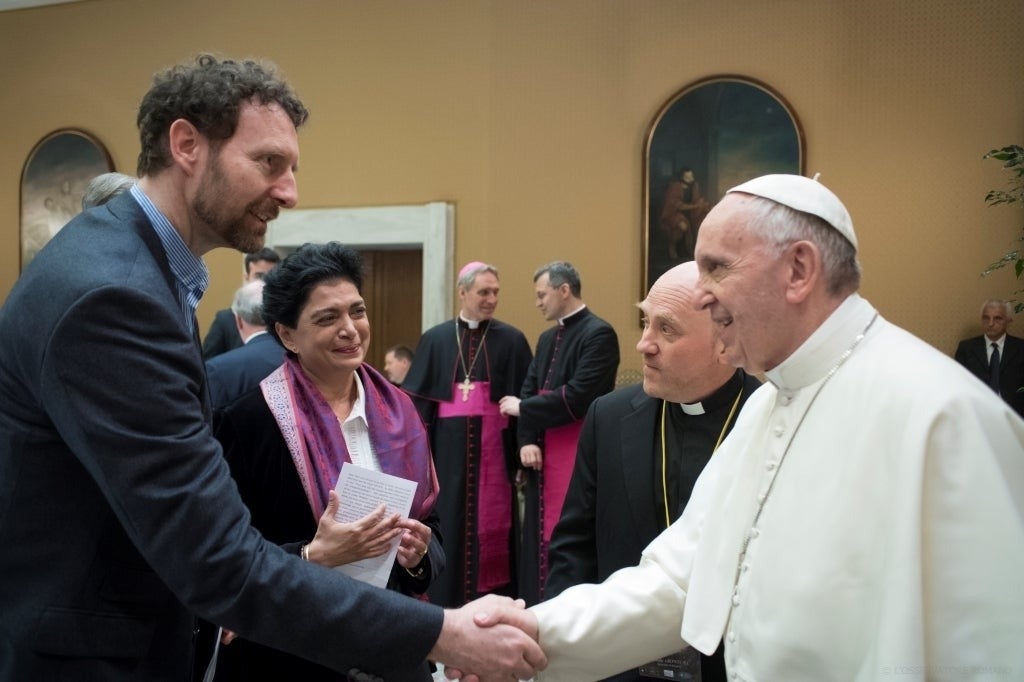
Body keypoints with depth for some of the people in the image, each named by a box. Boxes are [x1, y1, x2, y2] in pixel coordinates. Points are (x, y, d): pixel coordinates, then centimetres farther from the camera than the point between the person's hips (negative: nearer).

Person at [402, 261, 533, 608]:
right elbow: (417, 399, 4)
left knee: (492, 524, 3)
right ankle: (447, 602, 17)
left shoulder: (511, 340, 2)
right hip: (448, 446, 1)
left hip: (493, 445, -1)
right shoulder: (435, 339, 5)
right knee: (448, 523, 6)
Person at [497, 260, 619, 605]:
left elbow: (578, 397, -20)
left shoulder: (598, 334, -11)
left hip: (577, 458, -8)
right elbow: (529, 391, 11)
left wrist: (522, 408, -9)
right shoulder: (547, 338, 16)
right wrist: (526, 441, -6)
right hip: (542, 456, 8)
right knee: (538, 538, 13)